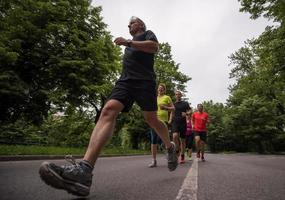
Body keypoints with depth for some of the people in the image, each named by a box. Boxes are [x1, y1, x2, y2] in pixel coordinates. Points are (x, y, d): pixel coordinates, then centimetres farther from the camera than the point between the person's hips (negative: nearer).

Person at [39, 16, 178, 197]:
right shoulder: (130, 42, 36)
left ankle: (170, 147, 25)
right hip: (125, 80, 4)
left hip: (144, 80, -4)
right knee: (108, 110, -22)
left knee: (151, 119, -8)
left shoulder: (148, 33, 18)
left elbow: (154, 47, -6)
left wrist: (128, 42, -8)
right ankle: (84, 169, -40)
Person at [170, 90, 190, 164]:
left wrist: (185, 113, -15)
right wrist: (170, 120, 5)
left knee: (182, 140, 3)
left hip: (183, 123, -1)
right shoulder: (173, 104, 16)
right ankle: (177, 149, -2)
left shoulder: (185, 103, 9)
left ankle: (182, 156, 15)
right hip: (175, 122, 1)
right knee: (175, 136, -26)